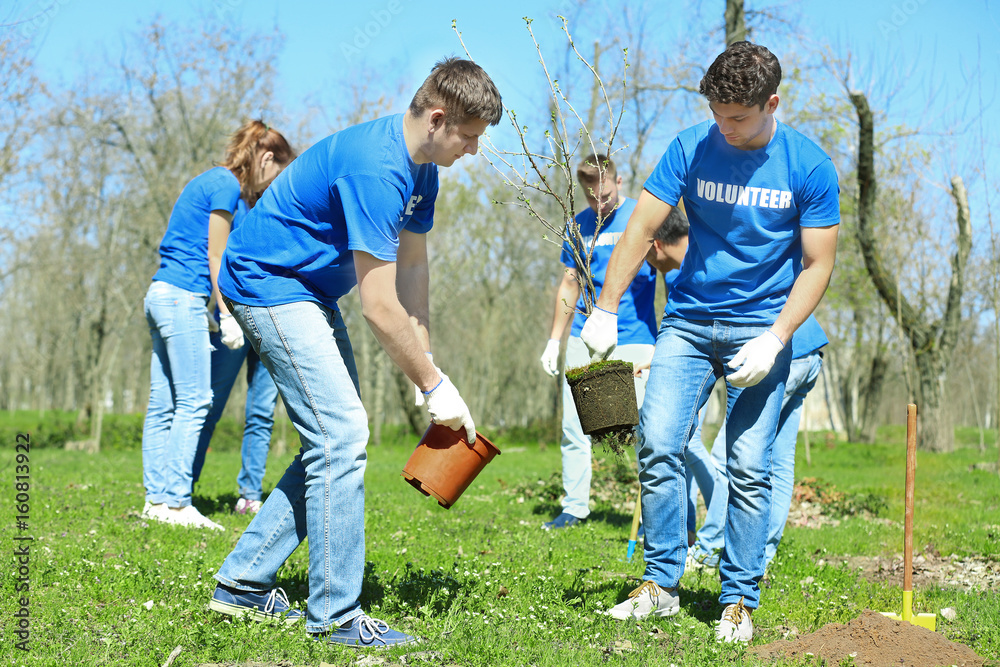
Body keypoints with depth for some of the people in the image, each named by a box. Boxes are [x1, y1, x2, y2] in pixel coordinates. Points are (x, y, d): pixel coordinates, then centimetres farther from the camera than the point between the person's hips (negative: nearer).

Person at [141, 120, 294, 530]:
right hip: (184, 297, -10)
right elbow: (215, 253, -10)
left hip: (162, 294, 10)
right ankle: (176, 503, -9)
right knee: (193, 401, -9)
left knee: (163, 404, 8)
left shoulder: (210, 181, 21)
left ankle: (156, 498, 11)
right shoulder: (226, 185, -7)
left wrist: (208, 309, 18)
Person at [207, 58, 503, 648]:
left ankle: (243, 583, 14)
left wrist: (426, 366, 1)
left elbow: (413, 266, 7)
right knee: (341, 434, -16)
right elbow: (380, 308, -29)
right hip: (267, 283, -10)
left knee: (335, 441, 8)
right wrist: (434, 385, -20)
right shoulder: (374, 168, -29)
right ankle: (337, 615, -10)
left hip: (308, 290, 10)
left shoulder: (421, 167, 3)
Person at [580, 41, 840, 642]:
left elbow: (817, 264, -4)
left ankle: (739, 600, 7)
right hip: (689, 320, 2)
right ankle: (661, 584, 4)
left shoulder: (810, 166, -7)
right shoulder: (691, 148, -3)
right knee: (659, 445, -9)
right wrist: (605, 311, -8)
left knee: (749, 467, -5)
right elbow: (641, 229, -1)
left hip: (762, 327, -2)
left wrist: (774, 339, -15)